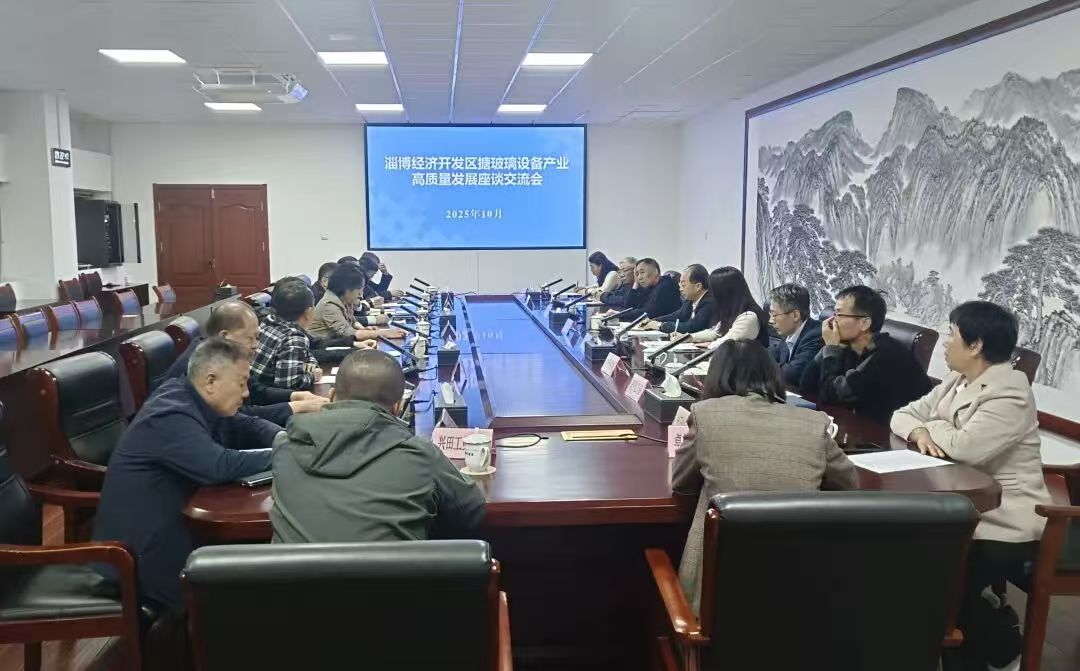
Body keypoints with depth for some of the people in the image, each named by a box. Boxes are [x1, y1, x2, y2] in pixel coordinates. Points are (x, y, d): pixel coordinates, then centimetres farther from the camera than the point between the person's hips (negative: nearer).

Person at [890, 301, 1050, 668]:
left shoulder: (1009, 395, -20)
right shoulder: (957, 381, 8)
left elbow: (964, 446, -32)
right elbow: (903, 415, 9)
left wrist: (933, 426, -10)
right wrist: (920, 432, -15)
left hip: (1004, 525, -9)